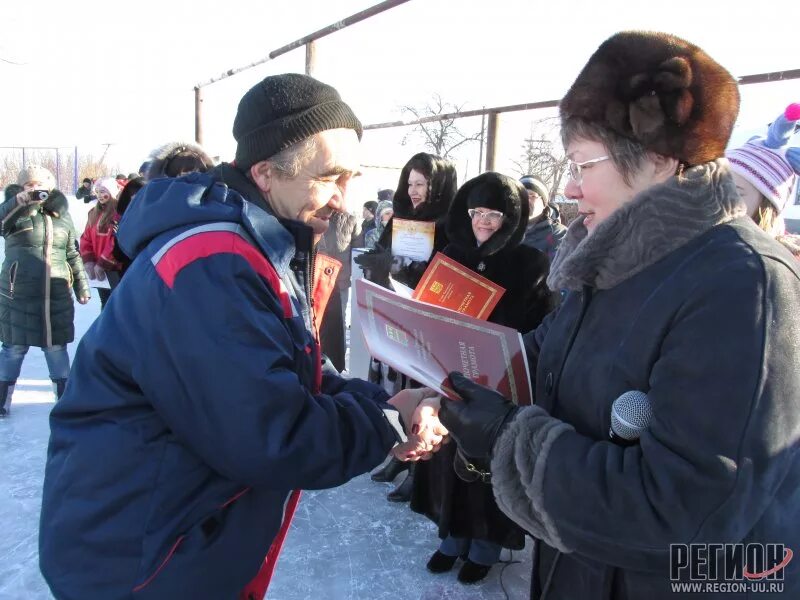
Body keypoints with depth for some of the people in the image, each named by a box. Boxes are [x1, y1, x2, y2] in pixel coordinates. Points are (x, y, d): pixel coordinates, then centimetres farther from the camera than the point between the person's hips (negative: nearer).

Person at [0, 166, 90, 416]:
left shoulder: (62, 217, 9)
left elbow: (72, 254, 14)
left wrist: (81, 285, 13)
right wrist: (22, 200, -38)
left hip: (57, 294, 2)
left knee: (56, 347, 10)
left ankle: (65, 395, 21)